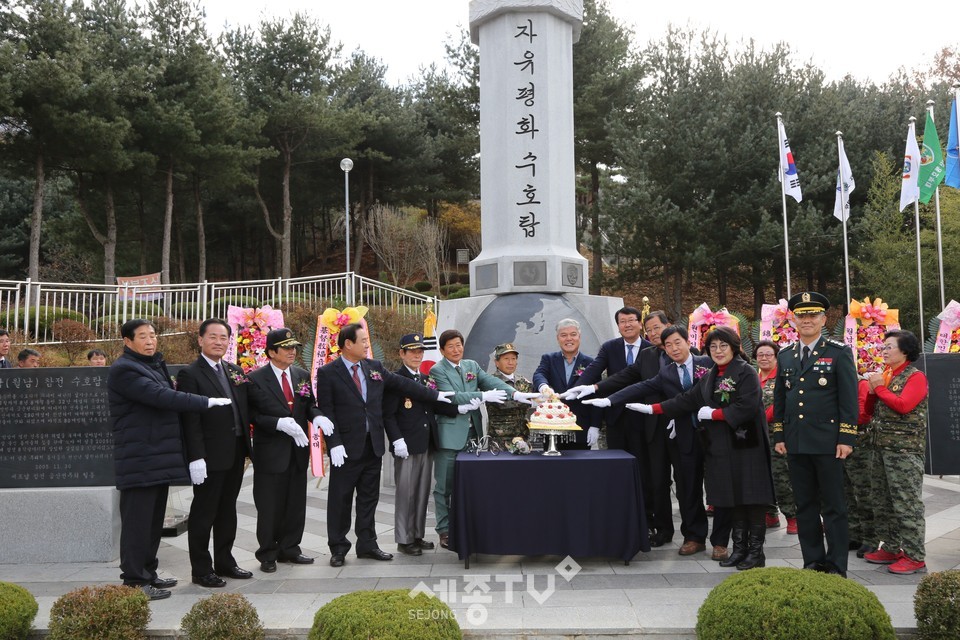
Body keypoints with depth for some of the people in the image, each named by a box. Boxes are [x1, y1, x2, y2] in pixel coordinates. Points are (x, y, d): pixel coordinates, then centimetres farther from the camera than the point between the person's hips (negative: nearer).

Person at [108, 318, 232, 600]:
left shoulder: (155, 365, 18)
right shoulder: (123, 370, -13)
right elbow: (160, 397, -22)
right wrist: (208, 402, -20)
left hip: (160, 457, 9)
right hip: (139, 459, -9)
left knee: (154, 520, 15)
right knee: (137, 521, -3)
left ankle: (148, 573, 25)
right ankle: (134, 580, 4)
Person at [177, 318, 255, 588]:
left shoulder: (236, 372, 12)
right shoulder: (190, 374, -9)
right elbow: (190, 420, -14)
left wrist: (247, 443, 6)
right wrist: (196, 457, -19)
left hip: (235, 454, 7)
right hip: (210, 455, -7)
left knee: (227, 510, 16)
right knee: (203, 513, 4)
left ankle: (224, 562, 28)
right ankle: (201, 570, 14)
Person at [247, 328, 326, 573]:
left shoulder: (302, 375, 8)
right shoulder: (256, 378, -9)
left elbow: (310, 404, 13)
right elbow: (252, 415, -11)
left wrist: (317, 416, -9)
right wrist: (279, 423, -23)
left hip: (298, 450, 5)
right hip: (270, 452, -5)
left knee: (296, 504, 13)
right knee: (269, 506, 4)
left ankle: (289, 549, 27)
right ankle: (267, 555, 18)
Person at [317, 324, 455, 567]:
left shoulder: (374, 367, 8)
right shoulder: (328, 373, -6)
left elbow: (402, 384, 10)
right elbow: (326, 411, -9)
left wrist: (436, 395, 9)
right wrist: (334, 444, -16)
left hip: (373, 445, 5)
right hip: (346, 447, -5)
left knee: (369, 498, 11)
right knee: (341, 499, 4)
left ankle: (367, 544, 22)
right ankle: (338, 548, 16)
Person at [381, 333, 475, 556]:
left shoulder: (426, 379, 15)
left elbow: (436, 406, 12)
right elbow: (388, 414, -10)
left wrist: (461, 408, -1)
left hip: (426, 445, 7)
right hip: (407, 446, -7)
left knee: (422, 493, 12)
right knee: (405, 493, 0)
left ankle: (417, 535, 23)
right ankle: (403, 540, 10)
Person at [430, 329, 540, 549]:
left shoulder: (472, 366, 13)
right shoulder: (437, 370, -5)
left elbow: (492, 382, 0)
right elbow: (451, 397, -18)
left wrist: (515, 394, -17)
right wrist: (484, 396, -19)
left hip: (472, 433, 6)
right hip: (449, 436, -5)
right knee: (445, 486, 2)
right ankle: (444, 531, 11)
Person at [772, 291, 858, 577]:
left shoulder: (839, 352, -2)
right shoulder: (785, 355, 12)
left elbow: (849, 399, -5)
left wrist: (846, 439, -11)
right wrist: (779, 436, 10)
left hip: (827, 443, -5)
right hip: (796, 443, 5)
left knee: (833, 506, 2)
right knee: (805, 506, 11)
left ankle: (836, 565, 11)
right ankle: (812, 561, 20)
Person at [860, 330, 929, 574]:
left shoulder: (915, 377, -6)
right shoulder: (885, 376, 15)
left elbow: (903, 405, -22)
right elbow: (869, 412, 17)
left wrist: (880, 387, -10)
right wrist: (872, 390, 1)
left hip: (905, 450, -8)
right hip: (882, 449, 8)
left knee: (907, 505, -6)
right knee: (884, 502, 13)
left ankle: (915, 557, 1)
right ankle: (890, 548, 23)